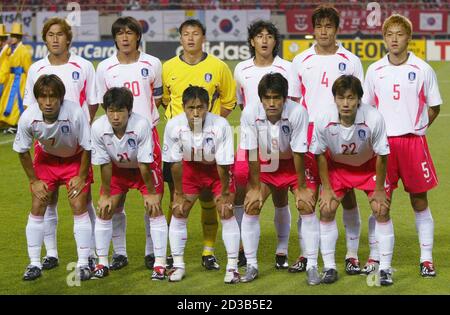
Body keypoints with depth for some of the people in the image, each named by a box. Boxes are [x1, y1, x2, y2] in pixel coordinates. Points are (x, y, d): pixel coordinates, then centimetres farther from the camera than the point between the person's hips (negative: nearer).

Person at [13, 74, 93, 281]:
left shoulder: (75, 114, -35)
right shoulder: (28, 118, -28)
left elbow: (87, 148, -19)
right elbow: (22, 151, -8)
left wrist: (81, 177, -13)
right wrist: (33, 181, -5)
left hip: (75, 158, -2)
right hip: (46, 157, 2)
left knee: (79, 207, -11)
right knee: (37, 208, -3)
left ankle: (83, 264, 0)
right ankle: (34, 264, 8)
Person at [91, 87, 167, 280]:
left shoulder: (141, 125, -35)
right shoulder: (98, 128, -27)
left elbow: (144, 164, -26)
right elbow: (105, 164, -15)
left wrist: (151, 193, -17)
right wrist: (106, 195, -9)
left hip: (144, 169, -3)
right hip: (117, 170, 3)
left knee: (154, 210, -13)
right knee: (104, 212, -3)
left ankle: (160, 264, -6)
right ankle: (102, 263, 10)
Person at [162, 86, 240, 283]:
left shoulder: (221, 125, -34)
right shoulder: (174, 126, -28)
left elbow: (223, 164, -23)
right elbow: (175, 163, -15)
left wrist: (225, 194, -15)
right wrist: (179, 194, -9)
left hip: (217, 169, -2)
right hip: (190, 168, 2)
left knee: (226, 212, -11)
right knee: (178, 211, -3)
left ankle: (232, 266, -1)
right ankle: (178, 265, 11)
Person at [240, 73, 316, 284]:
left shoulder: (297, 112, -33)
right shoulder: (250, 113, -27)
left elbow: (299, 153, -24)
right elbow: (252, 153, -18)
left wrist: (301, 188, -17)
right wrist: (255, 187, -13)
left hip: (293, 164, -1)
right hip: (265, 164, 2)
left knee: (306, 206, -14)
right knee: (251, 206, -9)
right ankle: (251, 265, 2)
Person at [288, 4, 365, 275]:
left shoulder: (350, 61, 5)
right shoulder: (301, 61, 9)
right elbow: (293, 101, 12)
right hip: (308, 135, 1)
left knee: (347, 194, -1)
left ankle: (352, 255, 8)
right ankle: (306, 254, 12)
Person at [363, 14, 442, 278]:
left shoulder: (423, 69, 0)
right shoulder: (375, 71, 5)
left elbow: (434, 107, 7)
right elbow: (366, 106, 14)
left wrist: (415, 128, 1)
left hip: (413, 141, -1)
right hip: (382, 143, 1)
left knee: (420, 201, 4)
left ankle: (426, 259, 11)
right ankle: (374, 257, 12)